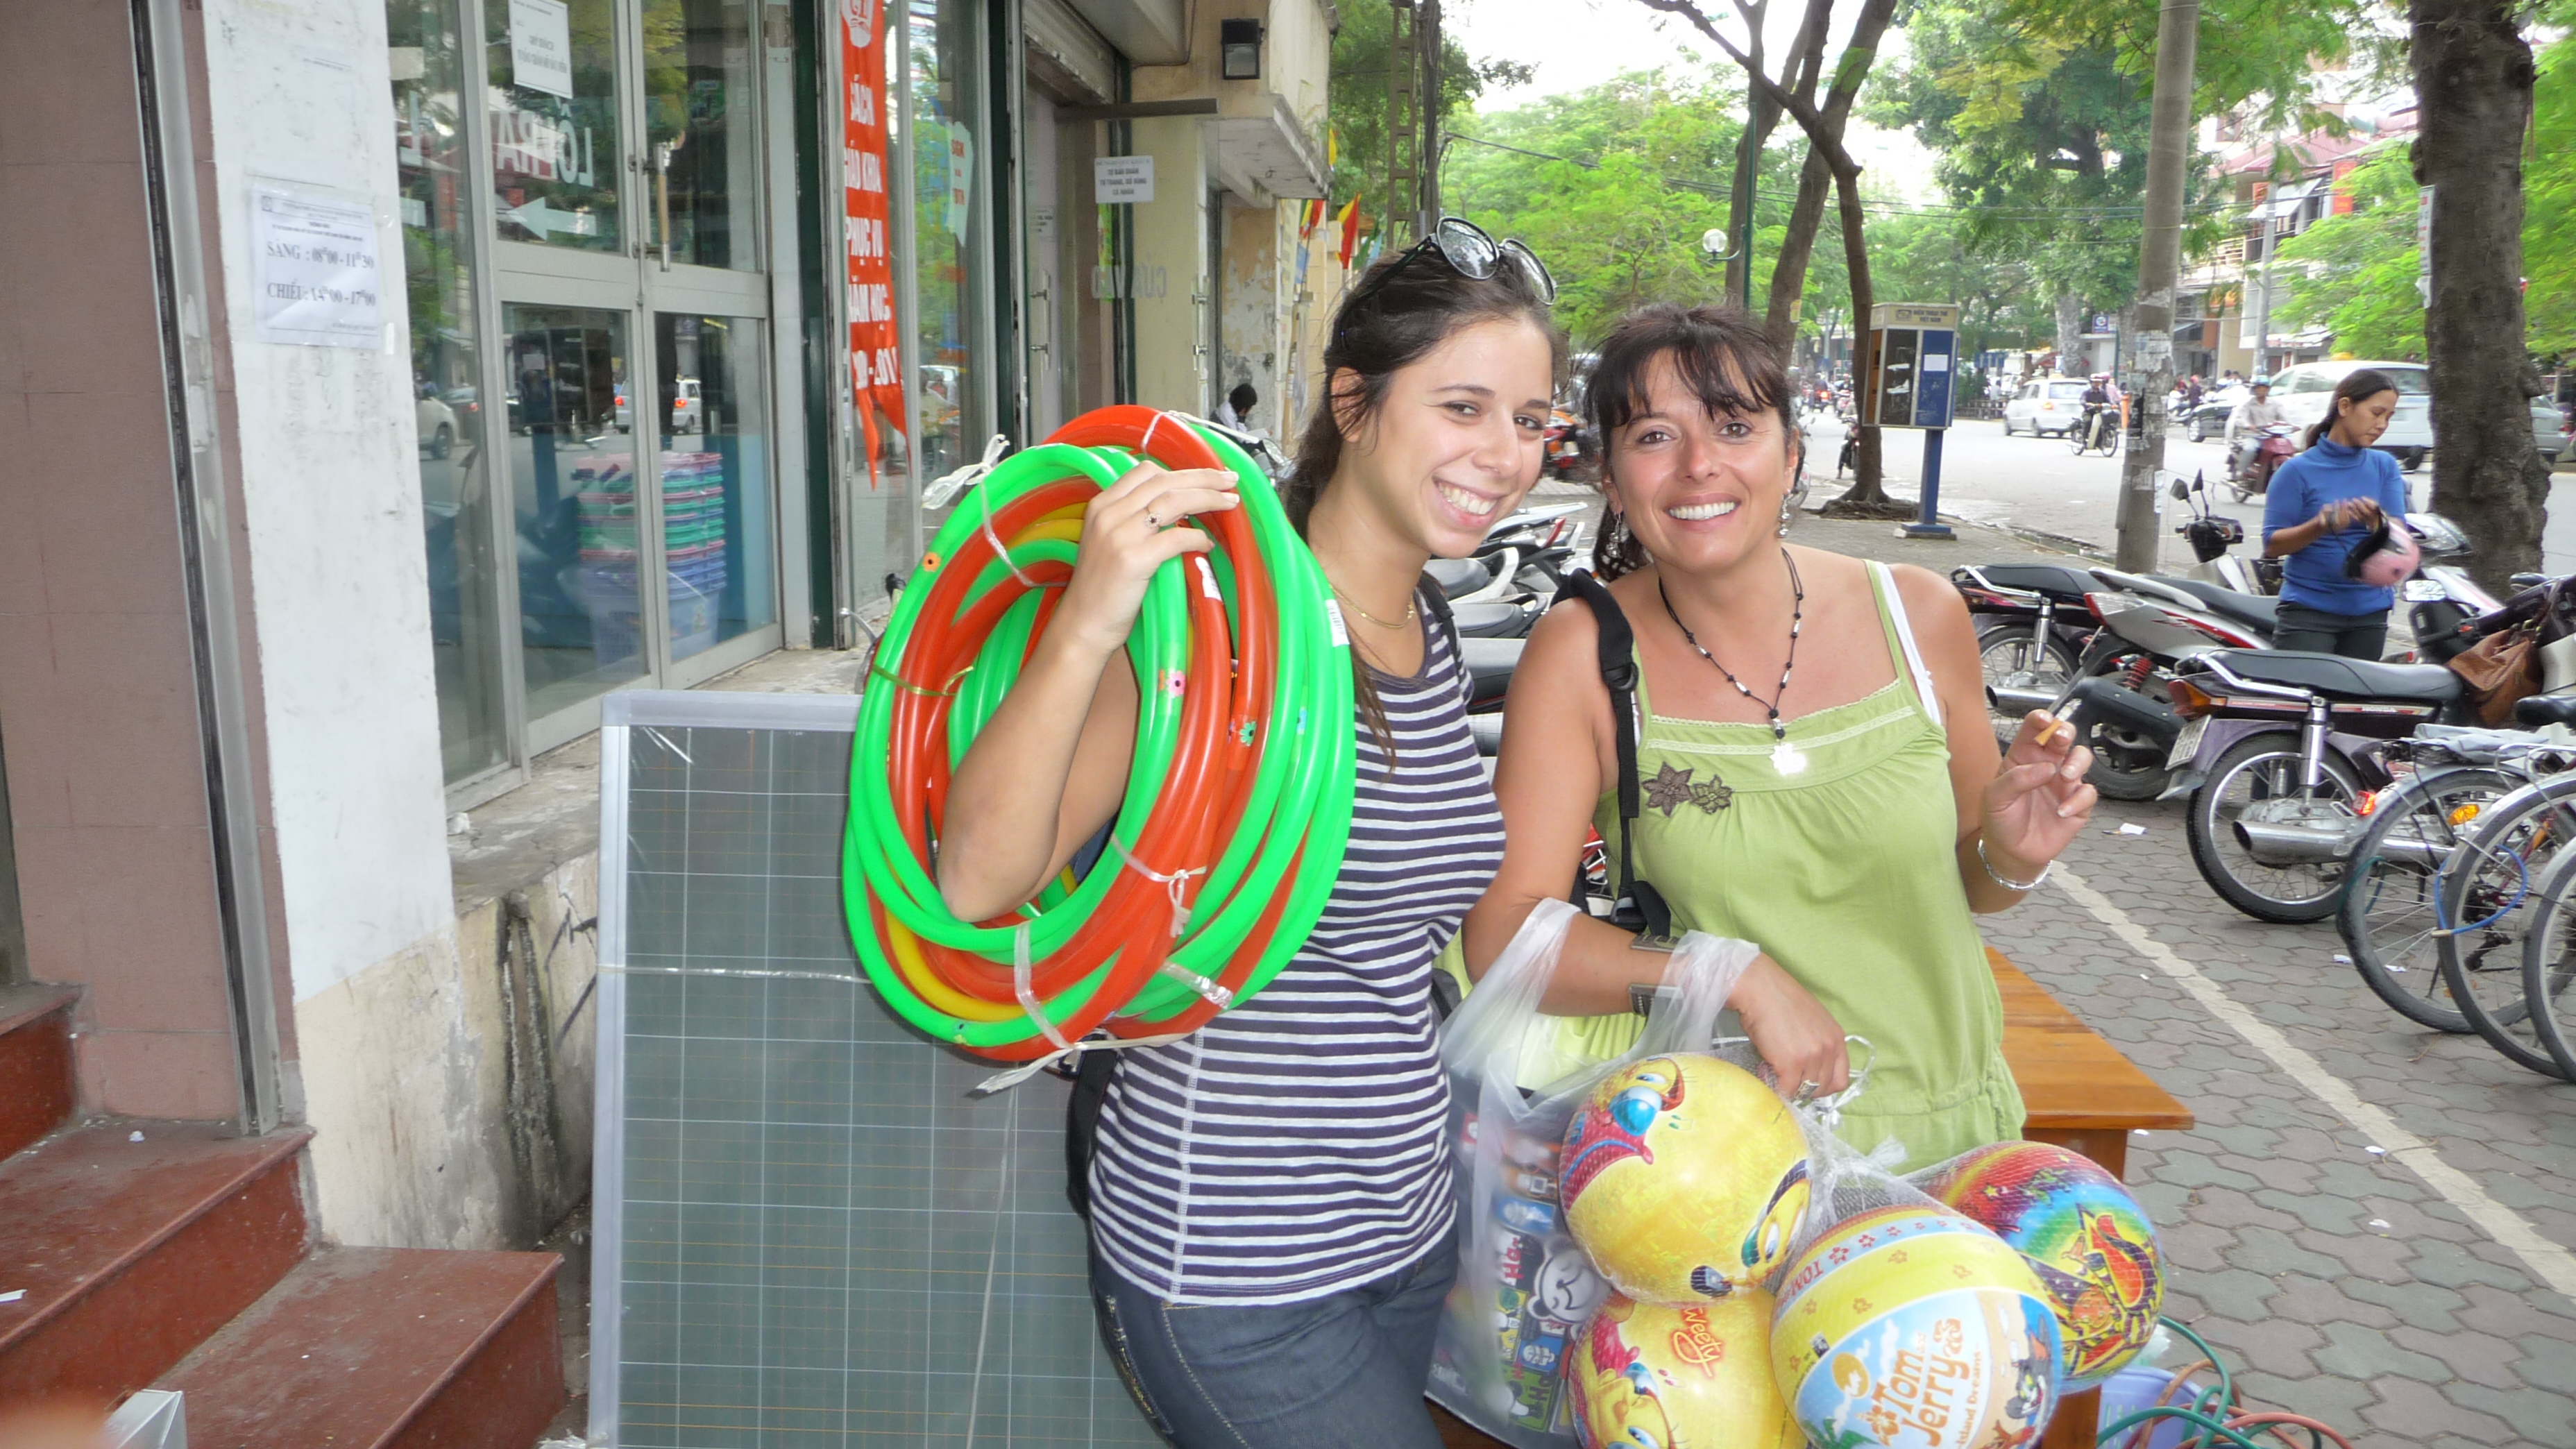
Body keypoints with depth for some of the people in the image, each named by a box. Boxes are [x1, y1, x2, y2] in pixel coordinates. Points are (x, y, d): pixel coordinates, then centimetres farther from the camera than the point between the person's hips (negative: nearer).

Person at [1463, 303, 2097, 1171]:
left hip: (1946, 1133, 3)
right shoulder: (1583, 653, -9)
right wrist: (1743, 979, -24)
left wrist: (2013, 856, -10)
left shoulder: (1918, 615, -2)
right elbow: (1502, 937, -16)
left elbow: (1967, 885, 13)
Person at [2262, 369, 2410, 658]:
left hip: (2370, 611, 4)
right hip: (2309, 610, -4)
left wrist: (2375, 520, -20)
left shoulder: (2385, 467, 10)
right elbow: (2272, 545, -7)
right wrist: (2320, 526, -24)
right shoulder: (2298, 470, -3)